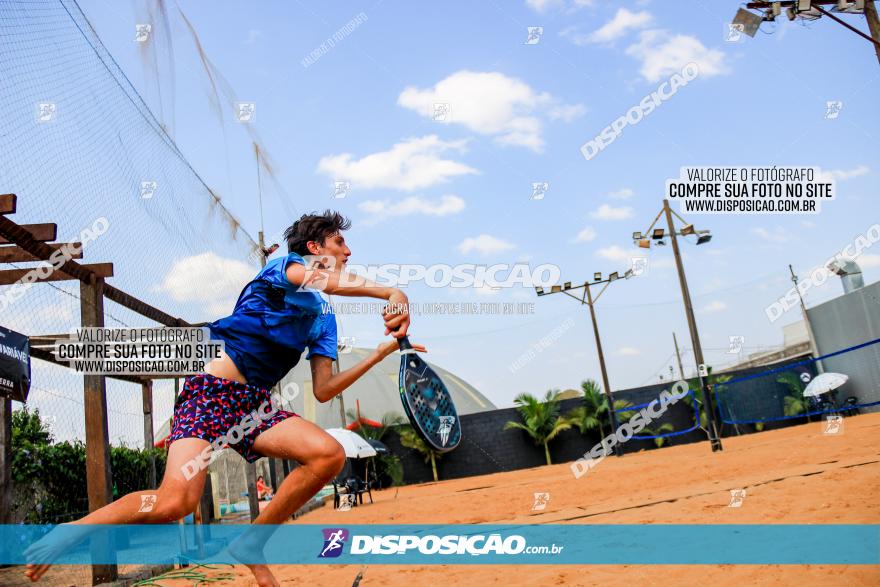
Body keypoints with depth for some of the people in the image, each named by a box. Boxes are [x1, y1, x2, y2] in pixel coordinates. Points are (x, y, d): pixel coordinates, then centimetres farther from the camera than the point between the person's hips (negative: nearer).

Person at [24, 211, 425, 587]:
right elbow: (329, 280, -25)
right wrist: (392, 293, -31)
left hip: (254, 405, 7)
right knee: (174, 503, -25)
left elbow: (323, 391, 9)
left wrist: (382, 352, 3)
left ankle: (251, 543, -4)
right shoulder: (284, 266, 1)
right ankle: (71, 531, 3)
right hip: (212, 391, -6)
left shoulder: (324, 318, 18)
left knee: (330, 454, -20)